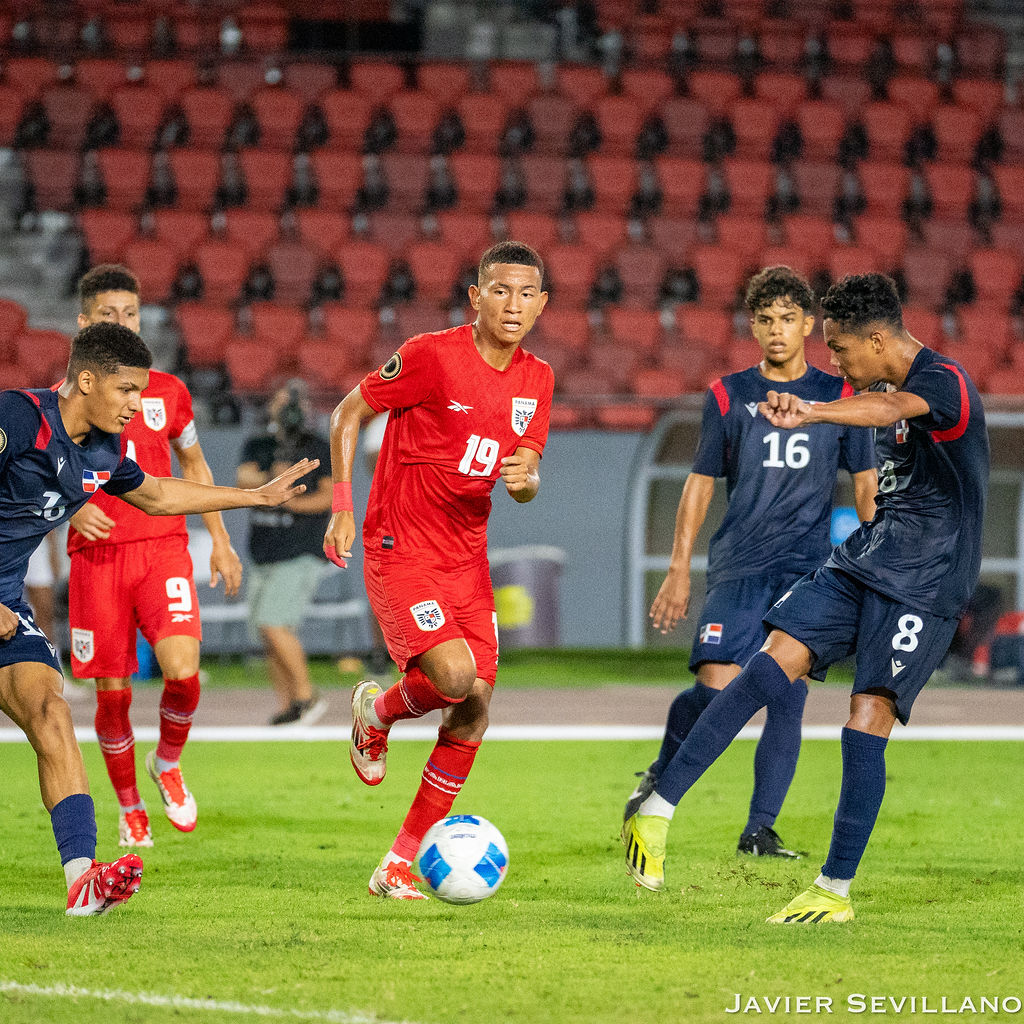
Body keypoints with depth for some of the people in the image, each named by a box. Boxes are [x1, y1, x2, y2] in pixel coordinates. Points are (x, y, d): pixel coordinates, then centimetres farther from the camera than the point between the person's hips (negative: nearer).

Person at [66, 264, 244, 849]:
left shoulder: (168, 392, 8)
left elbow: (194, 464, 22)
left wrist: (220, 541, 19)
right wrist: (71, 509, -13)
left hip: (164, 547, 1)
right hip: (96, 557, -1)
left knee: (183, 672, -20)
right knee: (113, 693, 1)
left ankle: (168, 763, 10)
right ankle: (129, 808, 23)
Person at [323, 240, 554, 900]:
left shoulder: (535, 379, 5)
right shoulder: (432, 356, -14)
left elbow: (525, 478, 10)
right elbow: (349, 414, -3)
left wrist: (525, 478, -15)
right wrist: (343, 509, -6)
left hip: (466, 558, 6)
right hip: (399, 549, -6)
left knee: (474, 709, -1)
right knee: (455, 675, -26)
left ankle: (401, 863, 9)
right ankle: (378, 709, 10)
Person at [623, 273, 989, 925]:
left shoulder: (945, 382, -16)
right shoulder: (893, 386, 13)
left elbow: (891, 408, -40)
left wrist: (812, 413, -59)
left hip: (925, 586, -8)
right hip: (863, 561, 8)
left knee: (867, 724, -13)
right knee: (772, 664, -9)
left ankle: (837, 890, -3)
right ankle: (658, 808, -11)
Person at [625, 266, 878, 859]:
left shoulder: (840, 397, 8)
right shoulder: (728, 397, 7)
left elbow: (866, 485, 13)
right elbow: (701, 483, 10)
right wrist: (679, 571, 6)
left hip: (809, 569, 1)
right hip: (738, 565, -1)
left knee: (789, 698, -4)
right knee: (716, 686, -17)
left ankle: (760, 830, 4)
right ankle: (662, 776, 9)